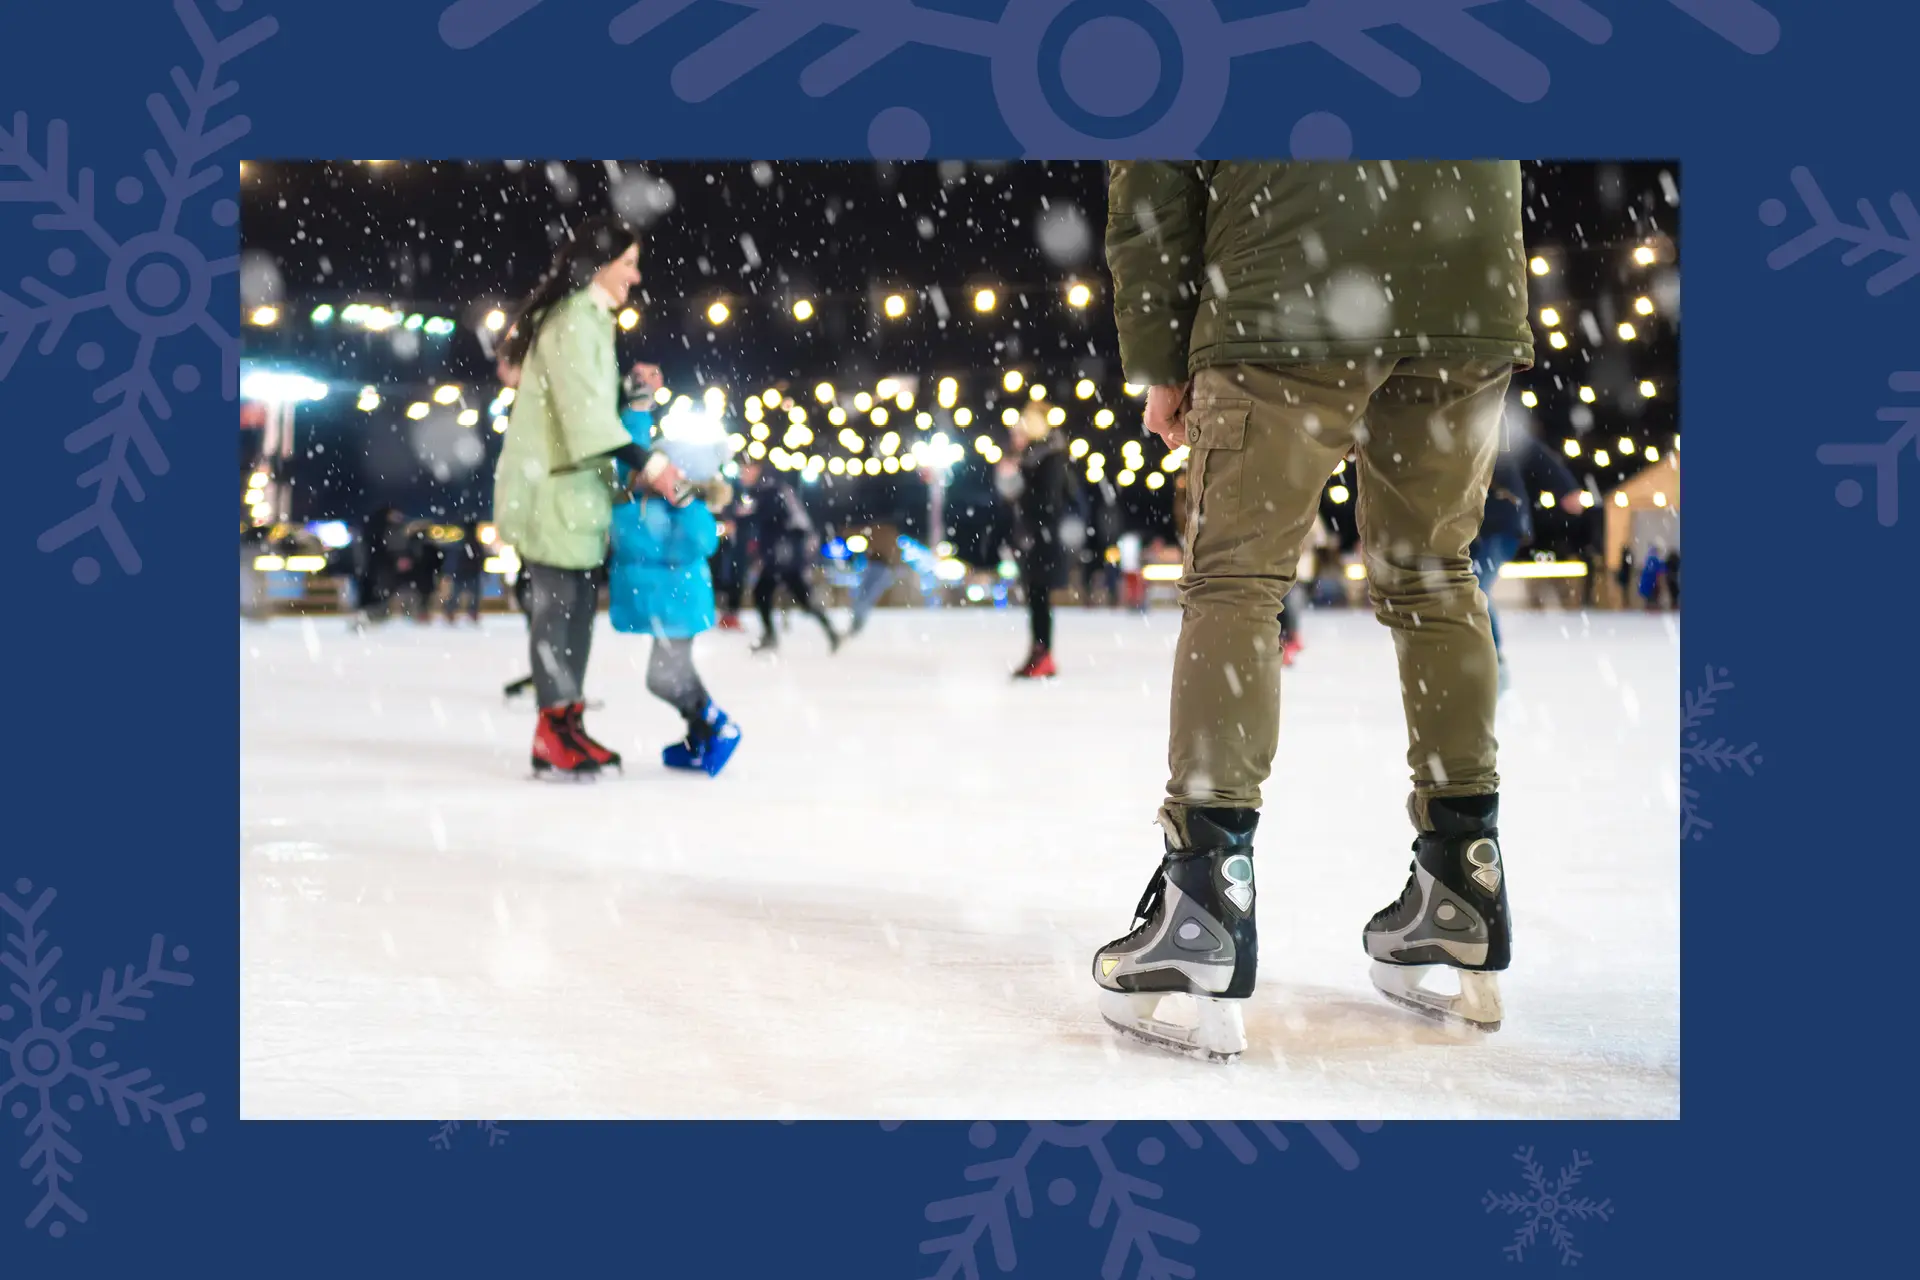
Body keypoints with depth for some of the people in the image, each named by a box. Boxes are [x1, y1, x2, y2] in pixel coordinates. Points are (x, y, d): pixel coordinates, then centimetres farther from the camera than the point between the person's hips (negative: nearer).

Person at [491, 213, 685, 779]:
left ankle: (568, 725, 14)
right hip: (550, 486, -10)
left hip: (573, 483, 10)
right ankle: (552, 737, -7)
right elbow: (583, 411, -22)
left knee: (579, 604, 9)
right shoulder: (573, 320, -13)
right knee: (559, 604, -10)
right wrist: (646, 462, -25)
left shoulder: (588, 320, 20)